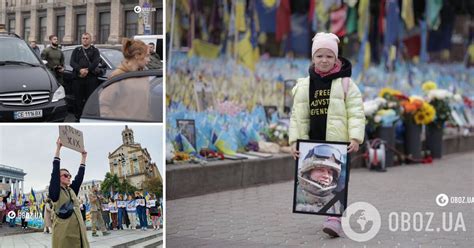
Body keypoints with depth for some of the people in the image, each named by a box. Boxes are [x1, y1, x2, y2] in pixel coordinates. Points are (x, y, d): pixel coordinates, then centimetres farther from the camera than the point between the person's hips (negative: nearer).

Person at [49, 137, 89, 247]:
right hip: (63, 232, -6)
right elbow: (55, 170, -4)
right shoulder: (55, 192, 1)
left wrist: (83, 157, 21)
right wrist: (58, 148, -4)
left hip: (78, 230, 6)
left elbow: (79, 176, 20)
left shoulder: (72, 190, 17)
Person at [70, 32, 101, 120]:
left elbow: (96, 62, -4)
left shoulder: (94, 50, 13)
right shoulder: (76, 50, 18)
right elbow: (72, 62, 4)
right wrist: (80, 70, -14)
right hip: (78, 77, 2)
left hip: (91, 77, -2)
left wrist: (87, 70, -17)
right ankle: (78, 116, 11)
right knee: (78, 98, 3)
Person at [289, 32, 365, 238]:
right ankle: (331, 214, 24)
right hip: (314, 143, 4)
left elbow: (356, 113, -6)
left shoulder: (345, 83, -2)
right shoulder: (304, 85, 6)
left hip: (339, 143, -4)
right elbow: (298, 116, 5)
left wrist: (355, 137, -17)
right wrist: (294, 141, -3)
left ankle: (335, 218, -7)